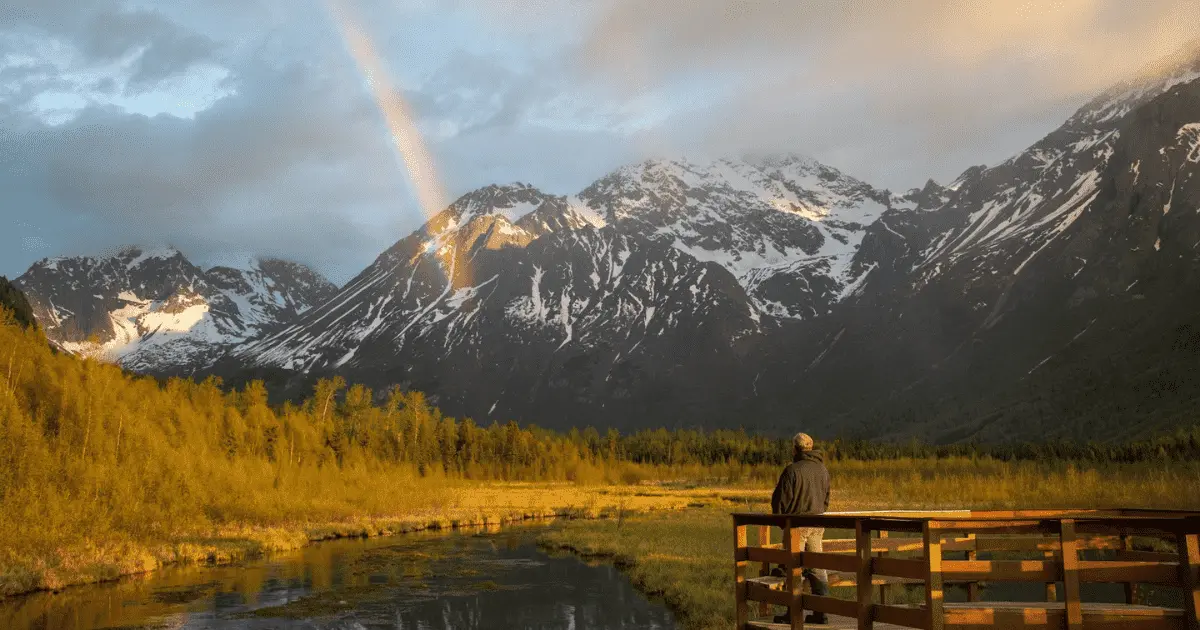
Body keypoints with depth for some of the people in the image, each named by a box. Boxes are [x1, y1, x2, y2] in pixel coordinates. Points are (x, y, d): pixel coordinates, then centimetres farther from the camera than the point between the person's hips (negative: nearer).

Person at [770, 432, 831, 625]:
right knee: (817, 567, 10)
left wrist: (778, 517, 7)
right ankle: (820, 611, 11)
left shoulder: (793, 470, -15)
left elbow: (781, 499, -10)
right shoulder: (823, 470, 8)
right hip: (818, 525, 7)